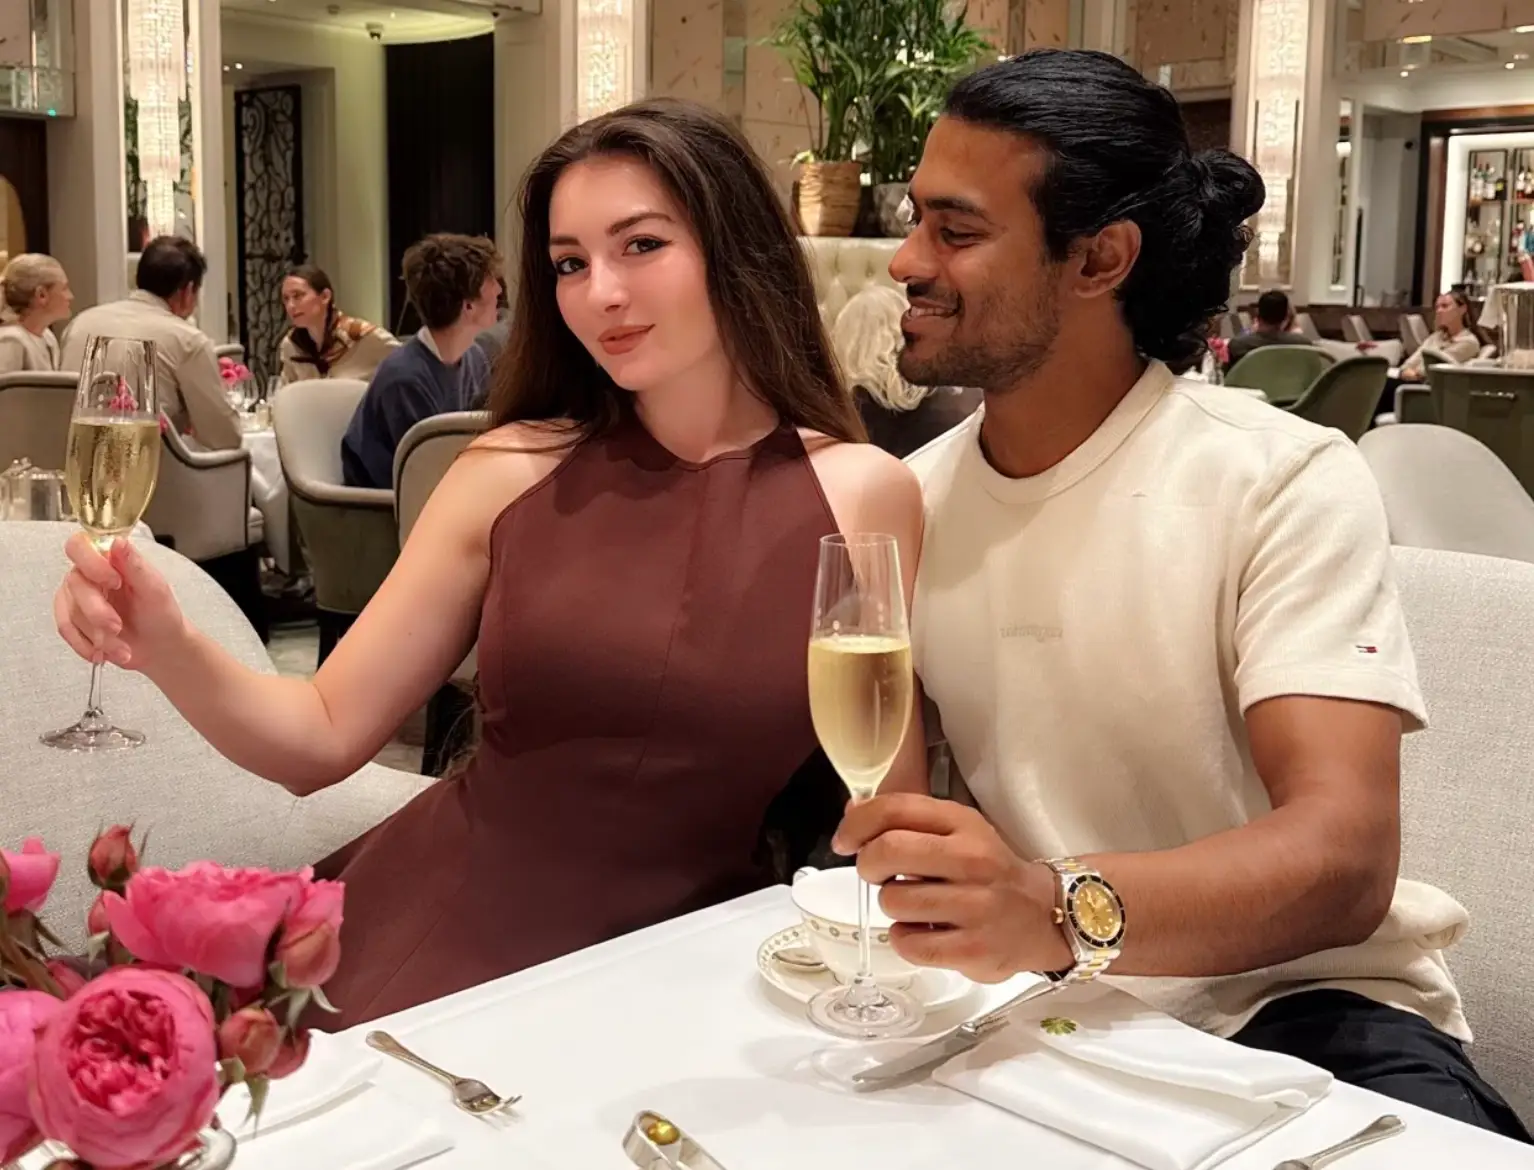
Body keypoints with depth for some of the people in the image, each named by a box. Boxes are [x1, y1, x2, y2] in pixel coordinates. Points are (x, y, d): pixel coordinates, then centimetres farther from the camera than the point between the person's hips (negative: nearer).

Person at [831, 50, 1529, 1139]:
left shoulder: (1285, 482, -13)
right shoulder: (912, 499, 2)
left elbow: (1343, 858, -25)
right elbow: (879, 790, 9)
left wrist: (1066, 911, -43)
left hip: (1293, 1007, -4)